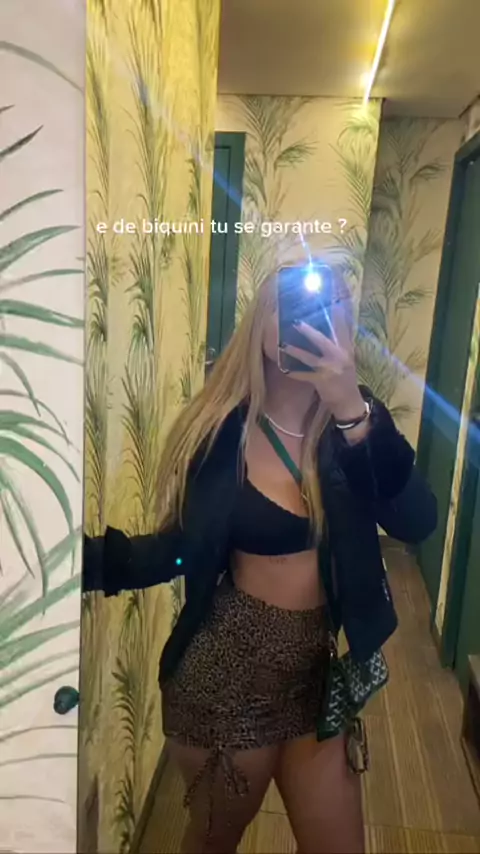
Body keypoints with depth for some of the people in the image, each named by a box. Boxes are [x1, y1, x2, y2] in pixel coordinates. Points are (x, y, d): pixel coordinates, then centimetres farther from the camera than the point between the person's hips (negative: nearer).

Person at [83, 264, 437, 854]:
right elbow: (175, 549, -8)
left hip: (320, 670, 3)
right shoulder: (219, 430, -12)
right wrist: (87, 558, -23)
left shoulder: (354, 421, -7)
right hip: (229, 665, -2)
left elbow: (416, 524, -21)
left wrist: (352, 412, -33)